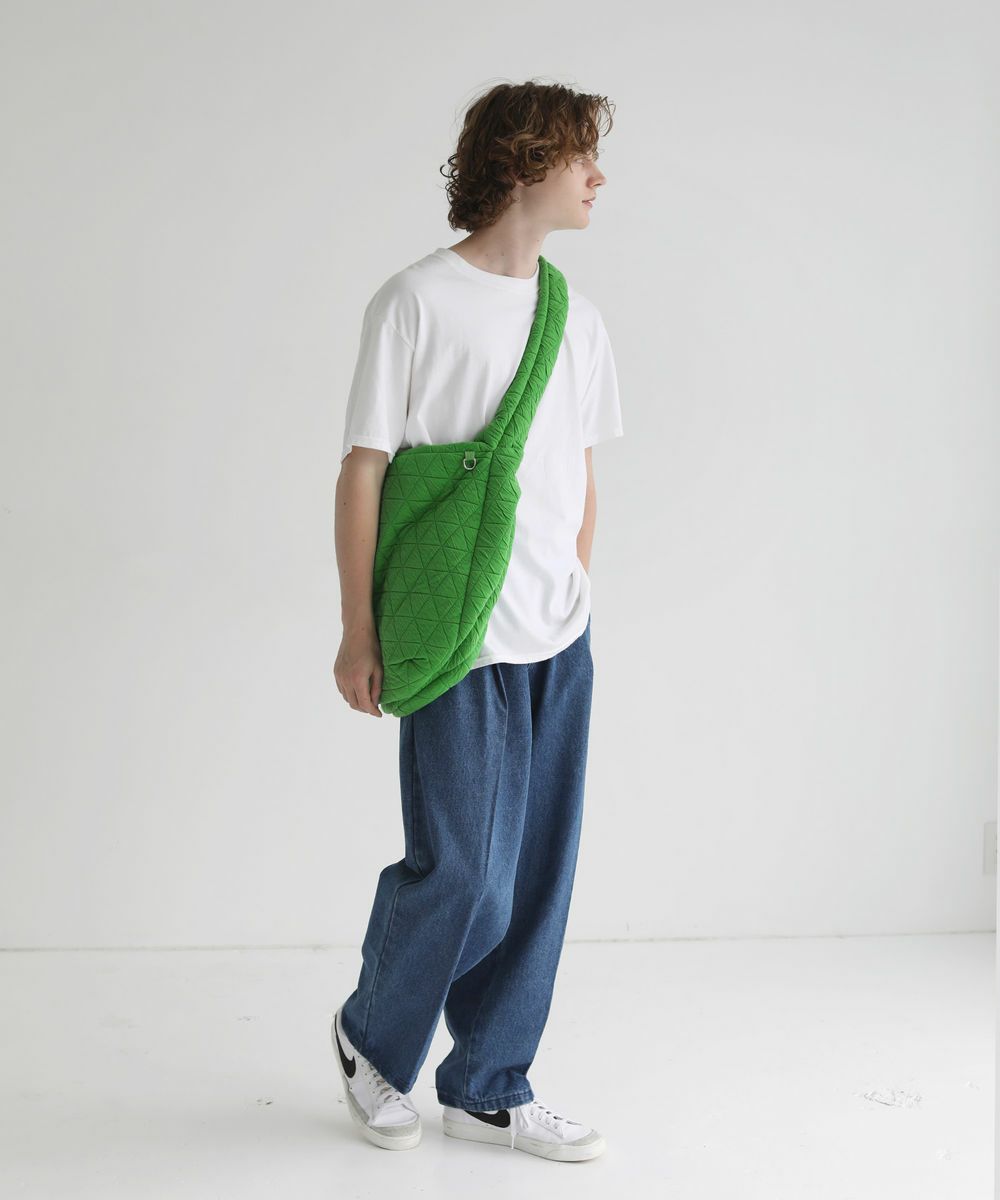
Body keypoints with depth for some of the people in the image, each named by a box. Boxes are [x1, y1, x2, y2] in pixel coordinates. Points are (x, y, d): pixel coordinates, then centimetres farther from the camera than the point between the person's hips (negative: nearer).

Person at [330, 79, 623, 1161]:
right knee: (462, 876, -4)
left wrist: (575, 597, 17)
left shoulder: (576, 316, 12)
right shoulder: (416, 302, -7)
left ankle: (487, 1089, 24)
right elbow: (363, 471, -7)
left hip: (561, 644, 6)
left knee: (537, 880, 9)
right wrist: (359, 634, -7)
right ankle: (372, 1036, 25)